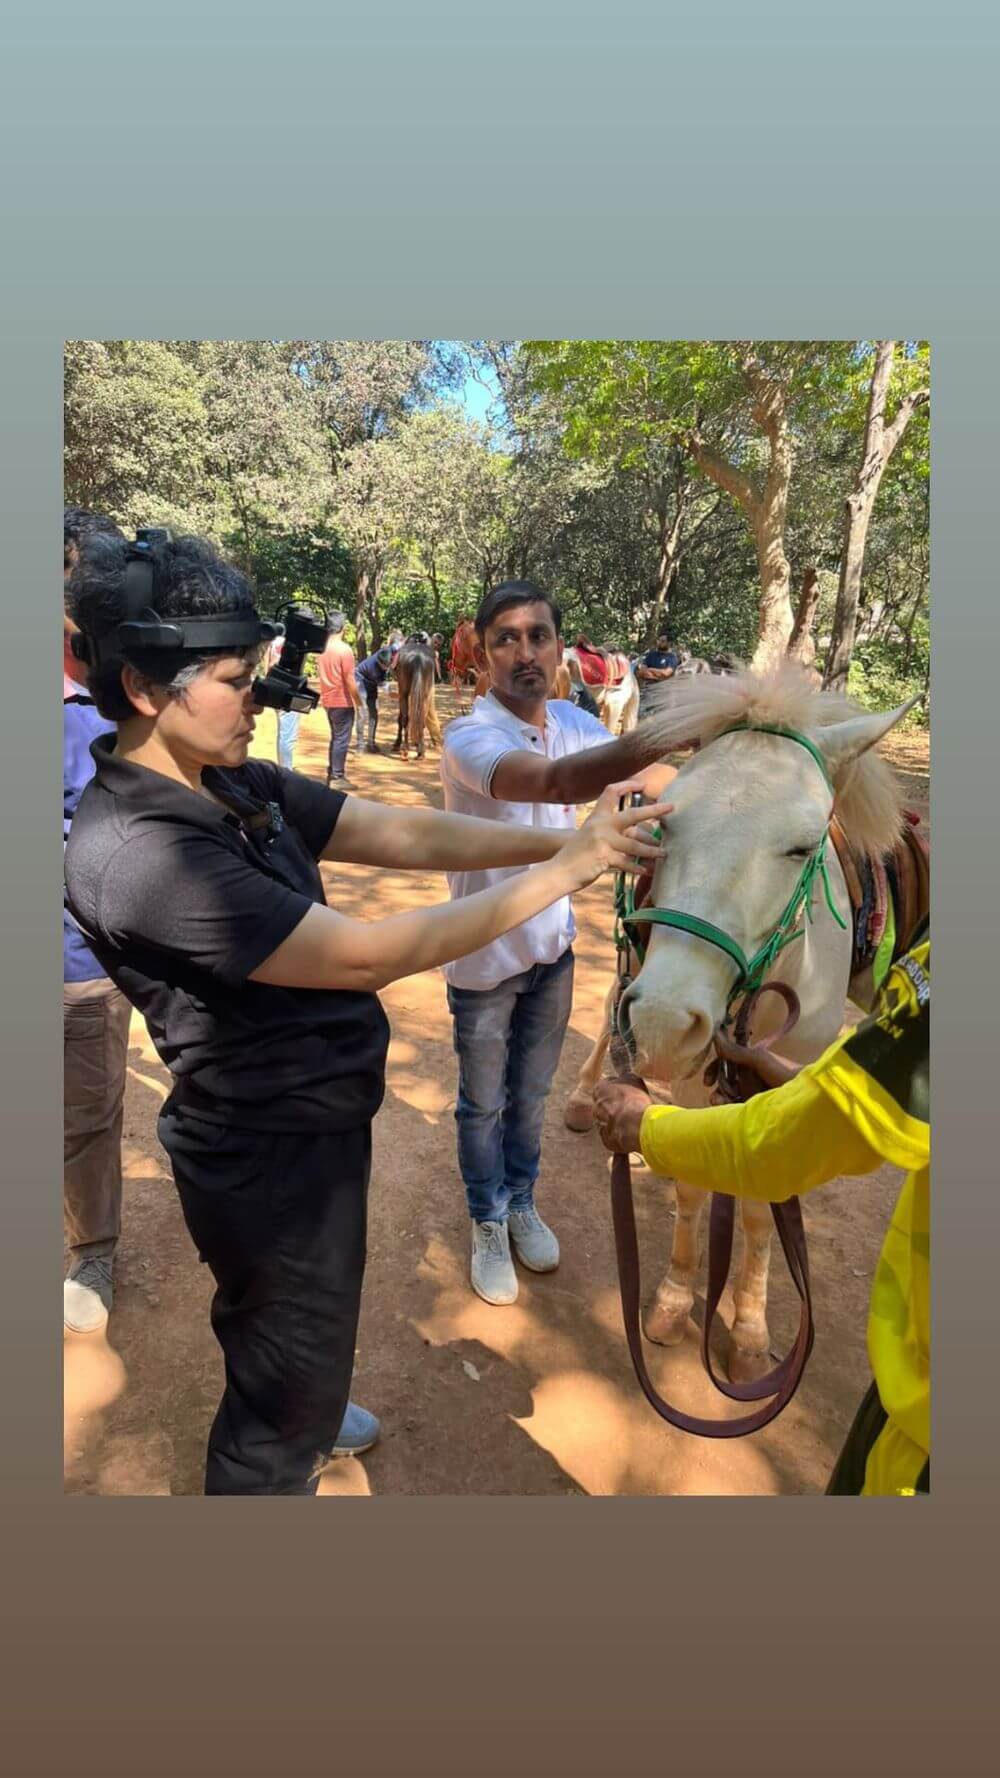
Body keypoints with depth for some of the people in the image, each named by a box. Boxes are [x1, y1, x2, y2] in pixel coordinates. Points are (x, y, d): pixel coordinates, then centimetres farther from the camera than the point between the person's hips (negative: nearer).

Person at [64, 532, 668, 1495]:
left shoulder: (235, 785, -4)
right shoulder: (136, 854, -31)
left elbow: (401, 833, -6)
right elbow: (365, 954, -32)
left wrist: (563, 838, -15)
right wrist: (561, 873, -28)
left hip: (312, 1116, 9)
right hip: (272, 1157, -9)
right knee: (284, 1410, 17)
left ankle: (299, 1413, 66)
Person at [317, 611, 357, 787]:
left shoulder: (323, 648, 6)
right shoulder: (344, 649, -15)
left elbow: (323, 675, 12)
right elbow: (349, 681, -16)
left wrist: (324, 696, 19)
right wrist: (358, 701, -7)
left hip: (328, 700, 7)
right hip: (343, 701, -7)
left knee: (335, 738, 17)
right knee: (342, 740, -1)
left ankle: (331, 773, 22)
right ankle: (337, 777, 0)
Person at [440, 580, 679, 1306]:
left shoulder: (573, 721, -4)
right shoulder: (469, 738, -27)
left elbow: (650, 776, 8)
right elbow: (556, 781, -47)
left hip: (553, 946, 5)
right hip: (485, 960, -5)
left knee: (532, 1094, 23)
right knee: (483, 1105, 15)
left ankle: (523, 1203, 46)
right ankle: (489, 1225, 39)